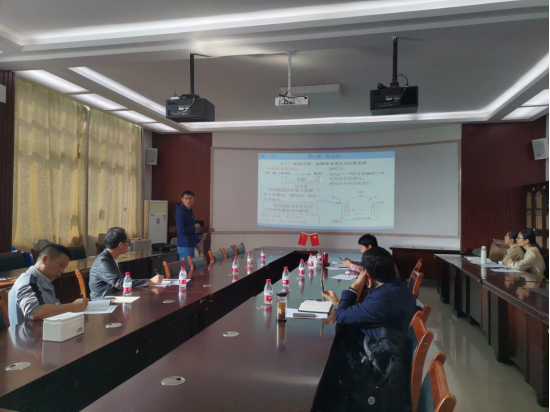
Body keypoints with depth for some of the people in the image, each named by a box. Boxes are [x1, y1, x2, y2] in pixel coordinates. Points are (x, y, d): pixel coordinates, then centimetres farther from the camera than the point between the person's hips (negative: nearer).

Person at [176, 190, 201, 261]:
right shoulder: (180, 212, -15)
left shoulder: (190, 211, 12)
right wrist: (194, 227, -11)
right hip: (184, 246, -9)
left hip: (191, 245, 9)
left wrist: (196, 242, 15)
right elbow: (181, 230, -23)